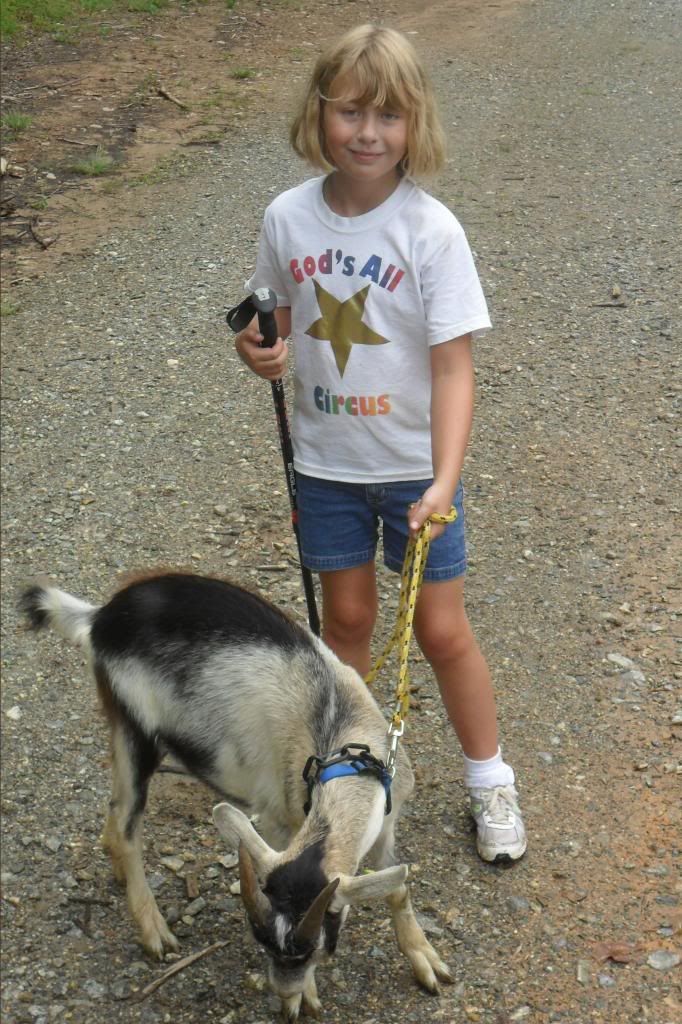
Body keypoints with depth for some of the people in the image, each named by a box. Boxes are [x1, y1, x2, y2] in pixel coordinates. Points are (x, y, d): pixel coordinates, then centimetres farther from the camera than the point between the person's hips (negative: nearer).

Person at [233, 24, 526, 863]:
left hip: (415, 465, -3)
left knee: (441, 630, 6)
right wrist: (260, 351, -16)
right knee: (347, 614, 18)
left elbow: (453, 367, -18)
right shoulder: (288, 218, -8)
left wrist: (445, 480, -28)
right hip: (325, 461, 3)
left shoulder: (431, 231, -18)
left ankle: (489, 780, 27)